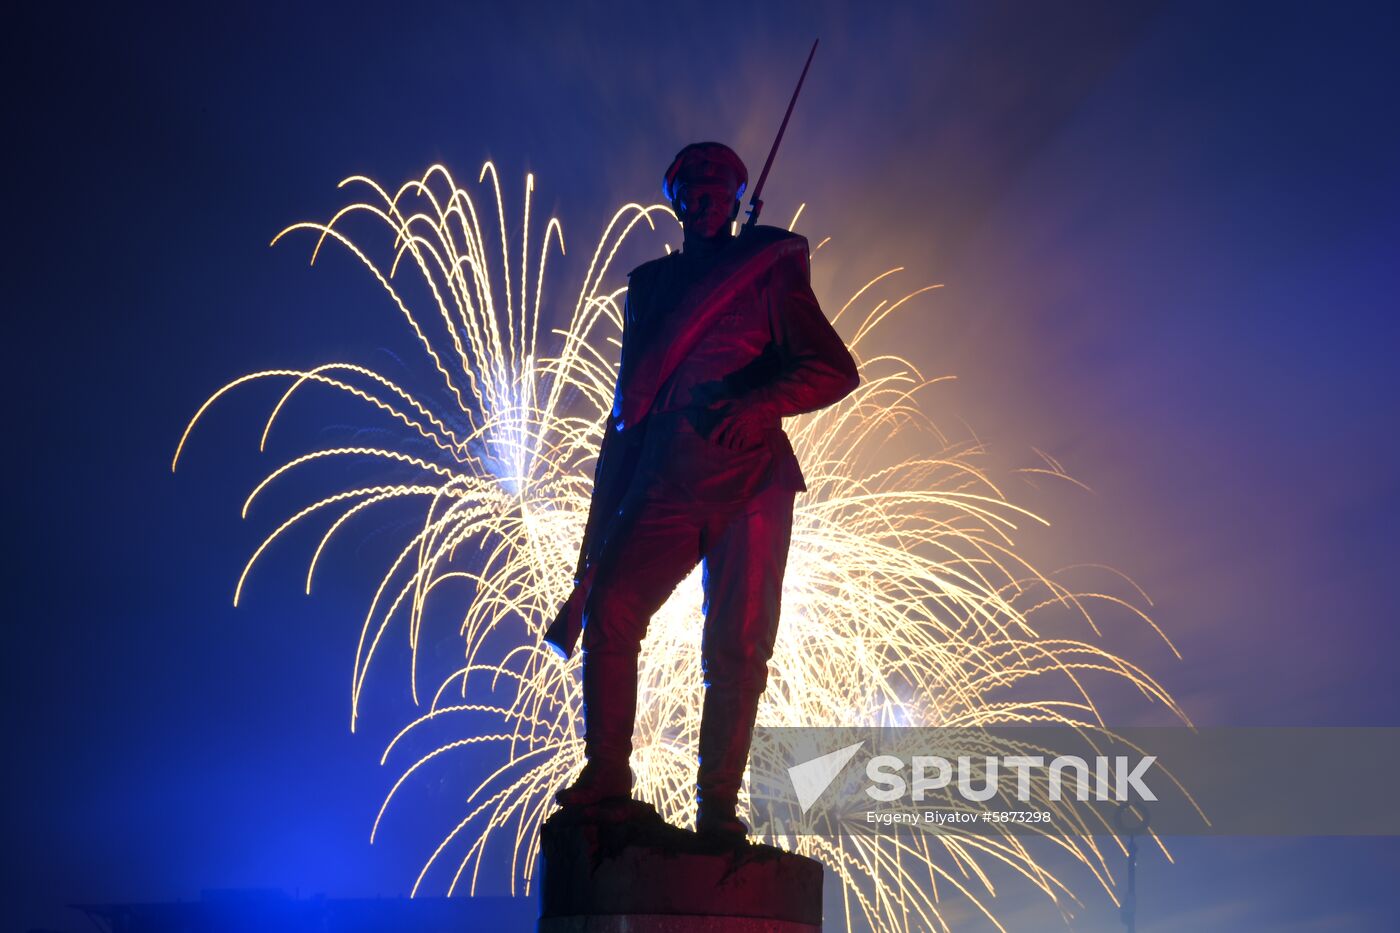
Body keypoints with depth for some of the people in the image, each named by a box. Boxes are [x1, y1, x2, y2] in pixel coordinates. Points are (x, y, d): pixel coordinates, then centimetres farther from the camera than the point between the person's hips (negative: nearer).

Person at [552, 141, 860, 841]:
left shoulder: (768, 271, 9)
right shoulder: (650, 284, 20)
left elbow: (836, 369, -1)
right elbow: (627, 405, 20)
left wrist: (761, 402, -21)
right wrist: (604, 516, 13)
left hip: (749, 482, -2)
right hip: (664, 486, 3)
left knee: (737, 647, -5)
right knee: (610, 613, -15)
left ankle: (717, 806, 4)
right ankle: (605, 776, -2)